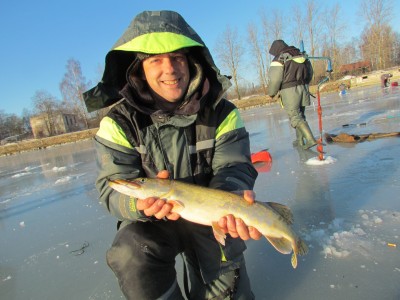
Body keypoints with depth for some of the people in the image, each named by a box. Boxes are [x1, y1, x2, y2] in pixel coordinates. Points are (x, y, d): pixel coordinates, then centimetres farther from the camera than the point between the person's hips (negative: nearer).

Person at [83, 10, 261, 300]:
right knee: (131, 255, -32)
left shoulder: (223, 114, -12)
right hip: (152, 222, -1)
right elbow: (113, 189, -18)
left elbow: (231, 168, -19)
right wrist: (140, 201, -42)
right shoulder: (119, 123, -15)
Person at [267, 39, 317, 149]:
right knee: (300, 114, 17)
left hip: (290, 90, -7)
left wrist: (271, 93, 1)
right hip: (303, 88, 7)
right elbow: (310, 73, 18)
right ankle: (300, 140, 24)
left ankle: (310, 139, -15)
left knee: (295, 116, -4)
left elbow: (275, 79, -14)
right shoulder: (301, 55, 14)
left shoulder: (279, 59, -8)